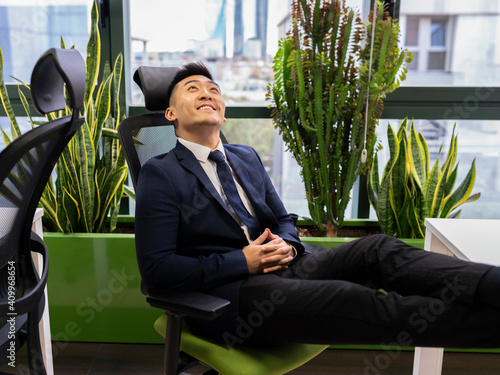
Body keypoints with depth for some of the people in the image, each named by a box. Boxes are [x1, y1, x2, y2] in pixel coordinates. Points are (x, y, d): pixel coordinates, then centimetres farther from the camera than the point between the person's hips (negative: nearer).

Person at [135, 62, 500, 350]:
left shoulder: (247, 157, 18)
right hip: (228, 295, -6)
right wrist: (242, 261, -16)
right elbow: (156, 267, -9)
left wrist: (287, 245, -4)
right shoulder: (160, 174, -2)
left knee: (378, 248, -19)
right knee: (355, 300, -28)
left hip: (275, 267, 7)